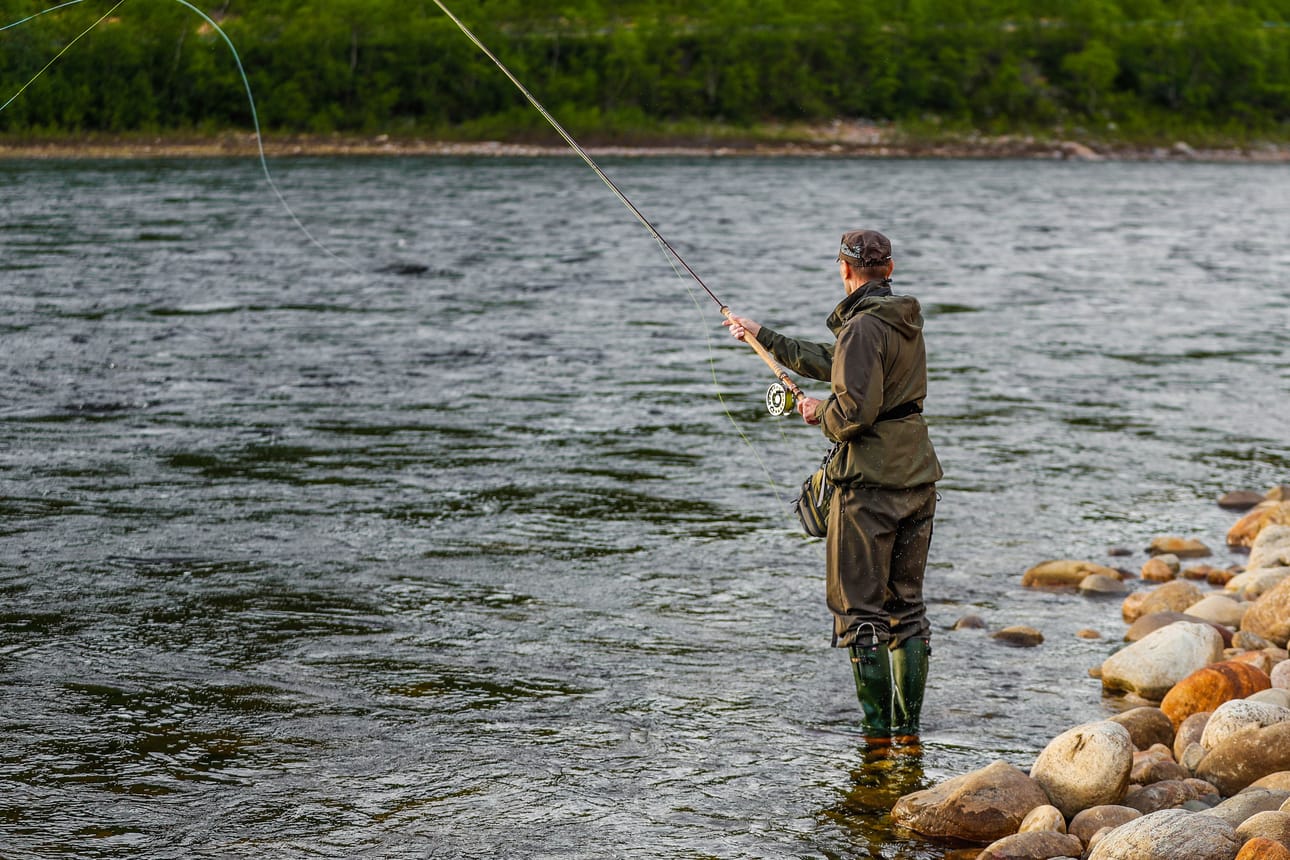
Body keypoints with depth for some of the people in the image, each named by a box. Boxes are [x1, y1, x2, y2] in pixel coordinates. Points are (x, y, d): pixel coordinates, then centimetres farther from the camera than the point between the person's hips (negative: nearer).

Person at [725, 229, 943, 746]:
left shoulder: (864, 327, -15)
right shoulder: (904, 321, 13)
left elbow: (855, 411, -23)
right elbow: (833, 363, 25)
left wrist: (819, 414, -2)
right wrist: (764, 338, 31)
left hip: (870, 481, -8)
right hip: (917, 478, 8)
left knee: (860, 608, 0)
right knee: (906, 603, 12)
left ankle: (877, 730, 1)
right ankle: (908, 728, 14)